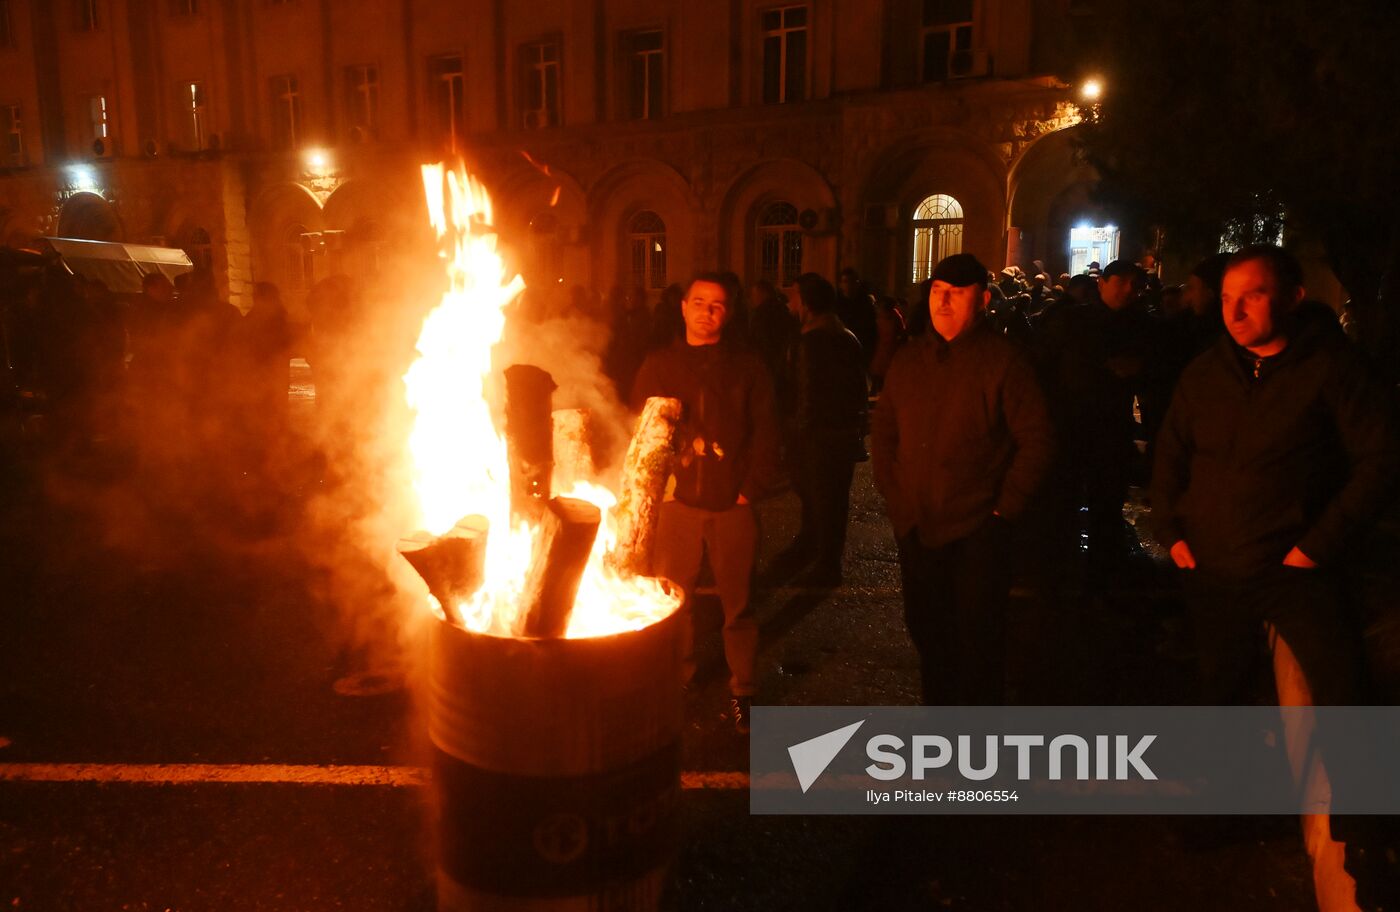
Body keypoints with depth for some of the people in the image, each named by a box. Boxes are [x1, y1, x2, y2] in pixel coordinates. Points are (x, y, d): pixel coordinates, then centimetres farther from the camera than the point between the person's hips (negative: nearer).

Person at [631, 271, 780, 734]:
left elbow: (765, 435, 4)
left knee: (737, 603, 7)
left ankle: (742, 690, 21)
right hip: (678, 503, 1)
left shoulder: (748, 367, 5)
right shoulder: (659, 364, 7)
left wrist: (751, 489, -5)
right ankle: (675, 682, 25)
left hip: (733, 506, -1)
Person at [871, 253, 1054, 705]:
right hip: (915, 526, 5)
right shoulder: (909, 359, 7)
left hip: (977, 530, -5)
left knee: (977, 639, 5)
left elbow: (1037, 441, -8)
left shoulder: (1004, 360, -8)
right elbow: (883, 428, 17)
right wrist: (890, 490, 8)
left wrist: (1004, 508, -11)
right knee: (926, 628, 17)